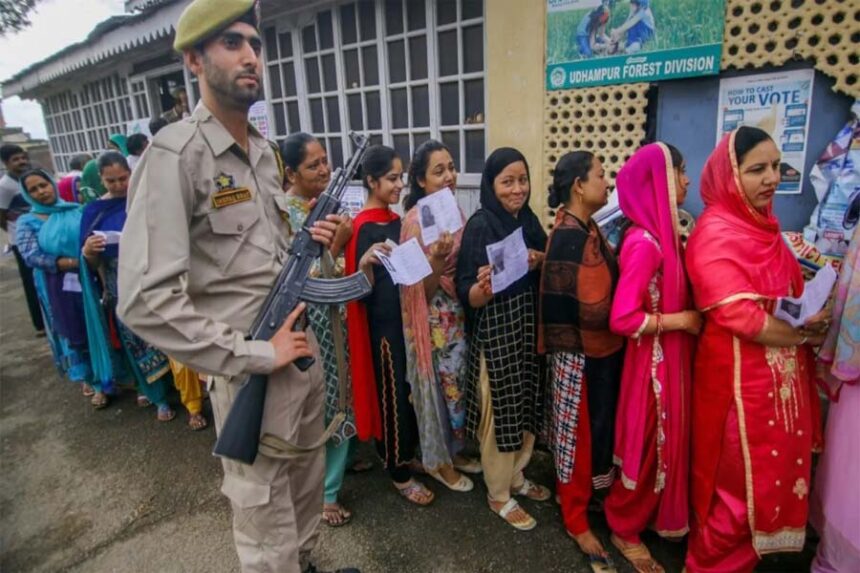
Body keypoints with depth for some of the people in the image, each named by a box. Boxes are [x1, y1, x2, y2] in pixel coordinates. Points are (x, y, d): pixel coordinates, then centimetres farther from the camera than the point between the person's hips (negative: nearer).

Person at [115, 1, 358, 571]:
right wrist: (255, 354, -22)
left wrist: (308, 242, -2)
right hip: (255, 374, -7)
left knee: (308, 487, 26)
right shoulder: (175, 153, -17)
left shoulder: (265, 150, 8)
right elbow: (144, 299, -25)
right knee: (267, 523, 13)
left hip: (307, 353, 8)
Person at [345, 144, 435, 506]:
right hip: (382, 321, -8)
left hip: (404, 315, 8)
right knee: (392, 394, 4)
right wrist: (366, 262, -38)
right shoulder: (363, 227, -16)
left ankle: (407, 453, 38)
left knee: (409, 389, 18)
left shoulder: (395, 220, 9)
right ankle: (399, 473, 20)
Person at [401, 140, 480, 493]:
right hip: (435, 317, -7)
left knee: (459, 383, 18)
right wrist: (438, 257, -36)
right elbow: (423, 286, -20)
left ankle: (453, 449, 39)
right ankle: (437, 460, 29)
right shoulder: (418, 219, -18)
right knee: (441, 385, 7)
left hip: (459, 312, 7)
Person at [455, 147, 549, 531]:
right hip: (495, 333, -7)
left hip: (530, 327, 7)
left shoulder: (529, 220, 6)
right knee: (501, 411, 5)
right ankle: (499, 494, 26)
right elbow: (468, 297, -18)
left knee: (528, 406, 18)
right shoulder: (480, 226, -15)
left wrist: (539, 261, -7)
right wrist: (483, 287, -40)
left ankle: (517, 477, 40)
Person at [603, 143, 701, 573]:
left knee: (667, 440, 22)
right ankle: (625, 529, 29)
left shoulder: (664, 233, 4)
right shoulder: (644, 242, -24)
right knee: (649, 445, 7)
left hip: (672, 357, 9)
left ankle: (653, 516, 43)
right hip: (654, 360, -9)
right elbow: (623, 318, -27)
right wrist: (682, 321, -19)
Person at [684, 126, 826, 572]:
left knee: (773, 468, 20)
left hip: (780, 369, 9)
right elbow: (737, 314, -23)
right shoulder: (715, 233, -18)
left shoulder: (762, 223, 10)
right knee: (739, 476, 6)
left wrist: (813, 324, 0)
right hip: (740, 373, -8)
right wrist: (803, 335, -10)